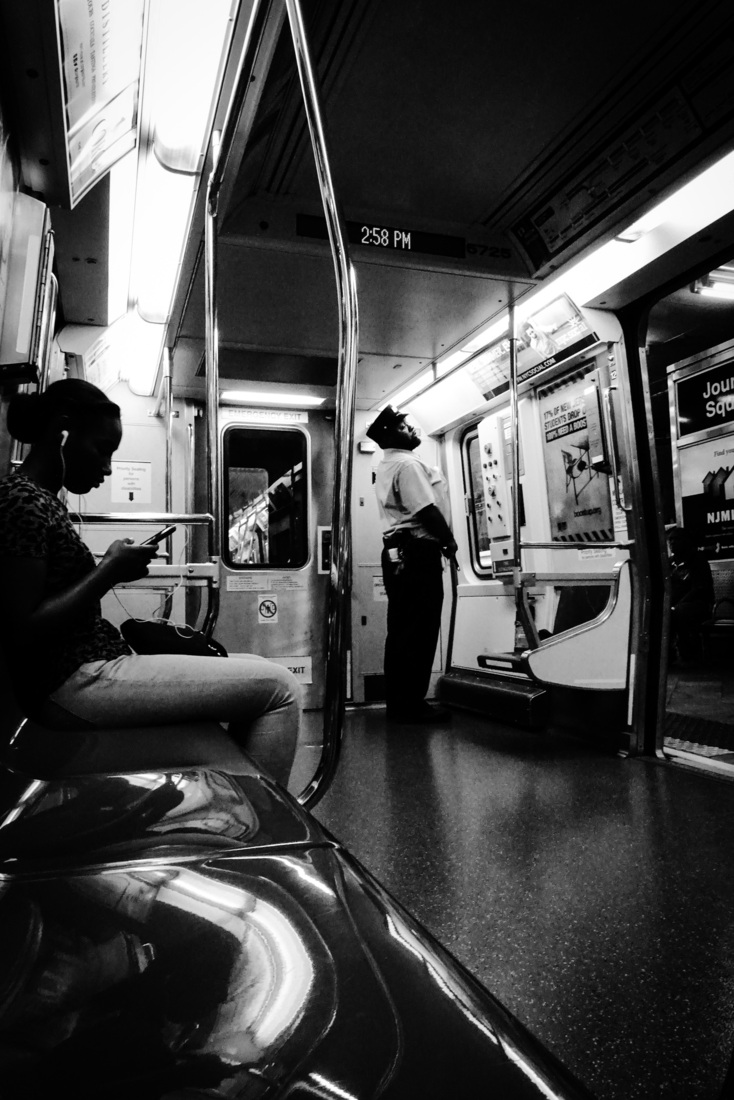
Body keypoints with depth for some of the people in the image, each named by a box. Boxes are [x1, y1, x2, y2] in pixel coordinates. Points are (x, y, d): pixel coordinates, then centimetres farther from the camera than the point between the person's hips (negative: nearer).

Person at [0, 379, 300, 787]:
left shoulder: (43, 500, 17)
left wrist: (113, 567, 6)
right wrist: (109, 571, -14)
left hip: (96, 662, 11)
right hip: (74, 683, -11)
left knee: (256, 670, 13)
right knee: (279, 687, -14)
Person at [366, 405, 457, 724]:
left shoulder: (385, 468, 21)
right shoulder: (408, 464, -11)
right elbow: (427, 510, -18)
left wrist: (440, 540, 18)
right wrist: (449, 541, -5)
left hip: (396, 551, 10)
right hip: (417, 553, -10)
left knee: (401, 630, 12)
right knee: (420, 631, -5)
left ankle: (397, 701, 18)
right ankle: (411, 704, 0)